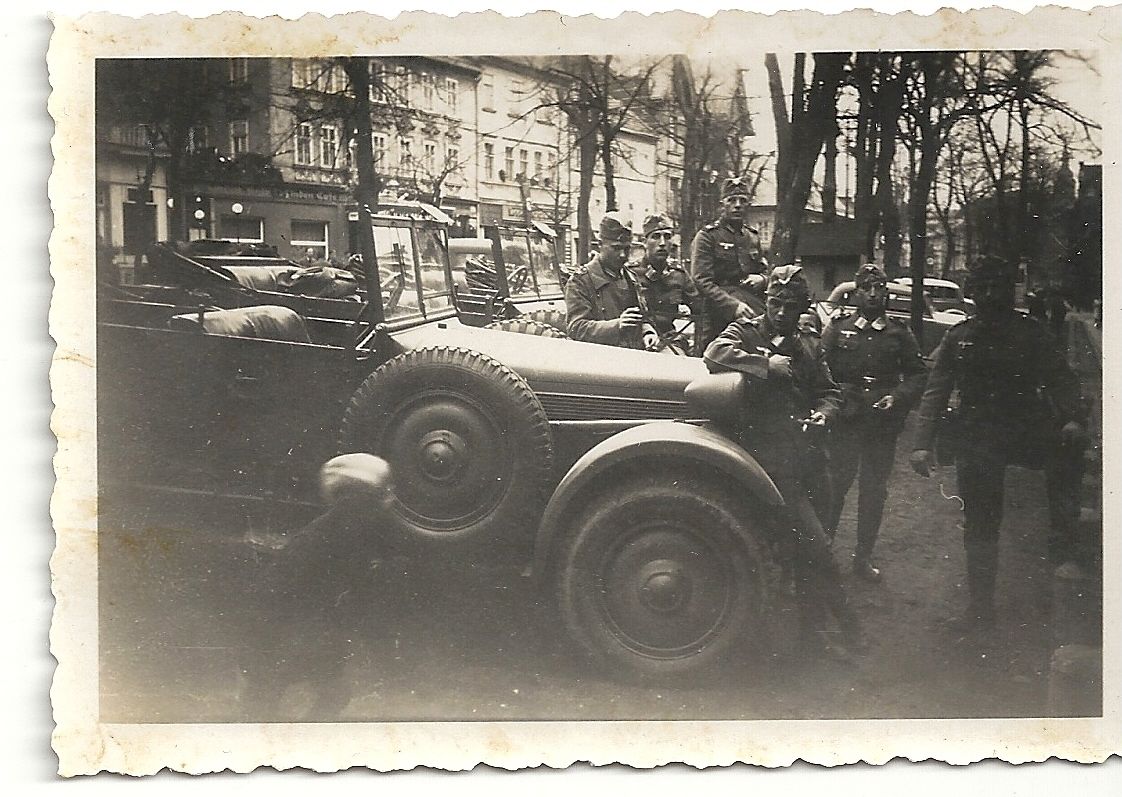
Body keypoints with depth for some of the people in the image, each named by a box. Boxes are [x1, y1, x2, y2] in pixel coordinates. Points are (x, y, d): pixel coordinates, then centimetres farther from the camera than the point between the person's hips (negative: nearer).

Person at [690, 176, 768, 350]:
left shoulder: (753, 237, 19)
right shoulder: (707, 236, -1)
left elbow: (764, 269, 30)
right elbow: (702, 281, -11)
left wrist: (761, 278, 3)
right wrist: (733, 306, -23)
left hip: (755, 316, 5)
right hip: (719, 320, -5)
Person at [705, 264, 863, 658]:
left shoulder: (804, 348, 17)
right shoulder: (746, 332, -2)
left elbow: (829, 392, 20)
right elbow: (715, 353, -21)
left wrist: (820, 414, -2)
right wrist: (768, 363, -20)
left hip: (798, 458, 7)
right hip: (767, 458, -7)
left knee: (803, 546, 15)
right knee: (813, 545, -10)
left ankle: (812, 631, 26)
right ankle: (846, 622, 1)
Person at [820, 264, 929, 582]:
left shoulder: (899, 333, 8)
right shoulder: (837, 329, 5)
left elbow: (918, 373, 8)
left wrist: (897, 398, -8)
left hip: (884, 424, 2)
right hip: (844, 422, -1)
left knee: (874, 491, 8)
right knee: (836, 485, 3)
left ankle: (863, 556, 19)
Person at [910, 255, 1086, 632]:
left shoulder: (1030, 333, 5)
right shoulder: (959, 337, 7)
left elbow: (1060, 378, -2)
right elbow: (935, 392, 6)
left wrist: (1072, 418, -21)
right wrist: (923, 442, -4)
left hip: (1026, 430, 0)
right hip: (977, 441, 0)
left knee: (1068, 445, -25)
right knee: (979, 527, 3)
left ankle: (1063, 540, -12)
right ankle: (980, 606, 16)